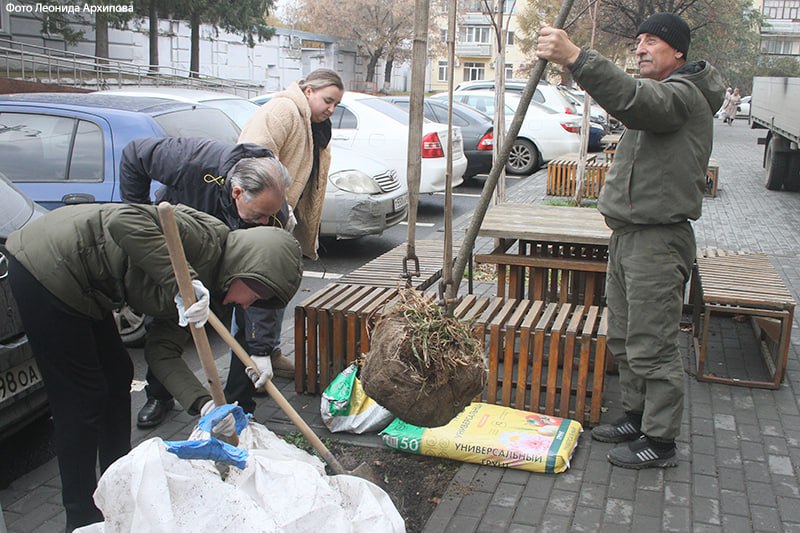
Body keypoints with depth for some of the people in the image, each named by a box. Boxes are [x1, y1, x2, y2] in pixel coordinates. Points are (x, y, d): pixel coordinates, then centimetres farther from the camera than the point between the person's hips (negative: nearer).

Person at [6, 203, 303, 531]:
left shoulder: (202, 285, 7)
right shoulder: (208, 238, -20)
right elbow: (125, 220, -33)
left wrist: (204, 404, -10)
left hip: (82, 288, 10)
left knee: (117, 378, 18)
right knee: (82, 400, -1)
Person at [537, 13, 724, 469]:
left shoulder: (683, 94, -14)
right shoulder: (658, 94, 21)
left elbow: (634, 100, -36)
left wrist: (576, 57, -47)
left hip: (659, 240, -11)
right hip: (628, 233, 11)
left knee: (653, 346, -4)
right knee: (624, 340, 17)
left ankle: (661, 440, 8)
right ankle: (637, 417, 32)